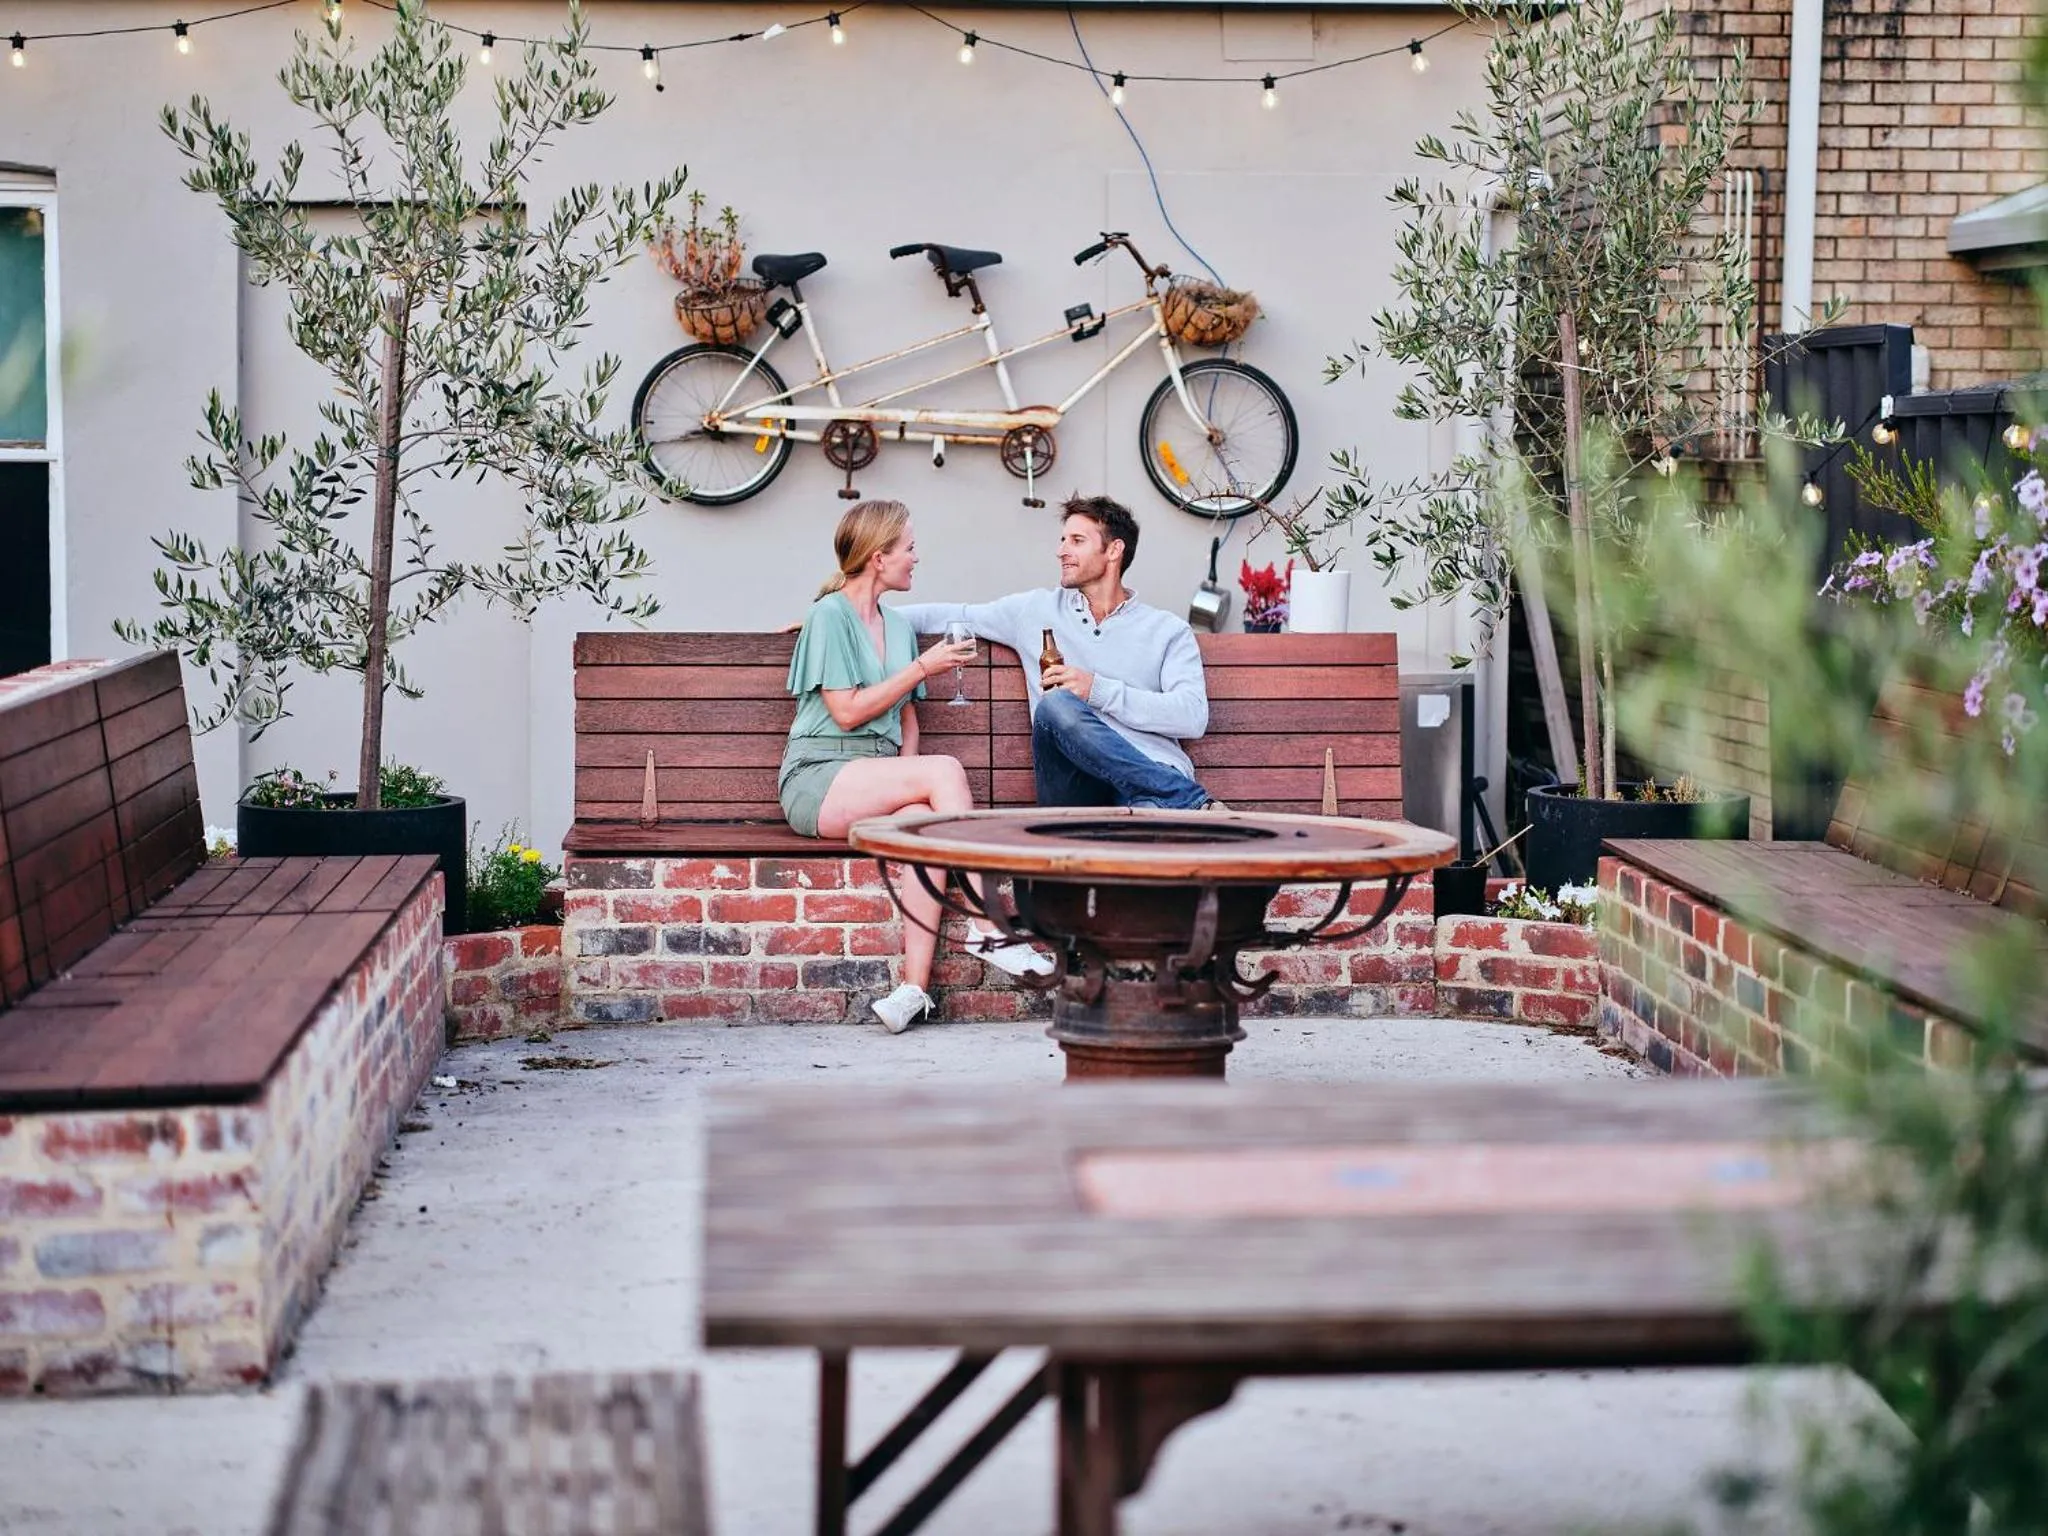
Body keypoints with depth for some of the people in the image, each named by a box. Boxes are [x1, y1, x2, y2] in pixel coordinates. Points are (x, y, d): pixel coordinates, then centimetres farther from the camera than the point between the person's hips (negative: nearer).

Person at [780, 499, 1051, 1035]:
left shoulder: (897, 625, 21)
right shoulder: (831, 615, -2)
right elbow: (847, 712, -10)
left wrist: (906, 777, 2)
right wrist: (922, 667, -7)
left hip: (875, 779, 6)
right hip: (818, 779, -6)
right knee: (945, 770, -28)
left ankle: (914, 987, -39)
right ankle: (986, 929, -26)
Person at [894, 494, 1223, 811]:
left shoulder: (1168, 630, 15)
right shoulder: (1037, 610, 23)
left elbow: (1193, 716, 1)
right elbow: (954, 616, 29)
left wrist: (1098, 690, -7)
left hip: (1151, 775, -4)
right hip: (1076, 787, 4)